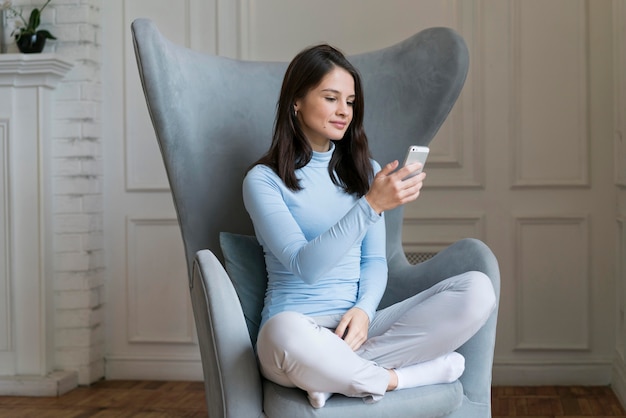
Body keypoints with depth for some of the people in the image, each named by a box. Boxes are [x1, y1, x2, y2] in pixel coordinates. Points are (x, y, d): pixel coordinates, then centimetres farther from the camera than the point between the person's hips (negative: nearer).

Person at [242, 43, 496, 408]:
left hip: (357, 324, 5)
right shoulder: (264, 180, -2)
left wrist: (364, 310, -10)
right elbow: (305, 266, -15)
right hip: (297, 324, -5)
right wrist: (371, 205, -25)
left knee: (478, 290, -18)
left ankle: (337, 372, -20)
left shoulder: (365, 171, 15)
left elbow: (375, 260, 12)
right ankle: (397, 377, -18)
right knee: (289, 335, -44)